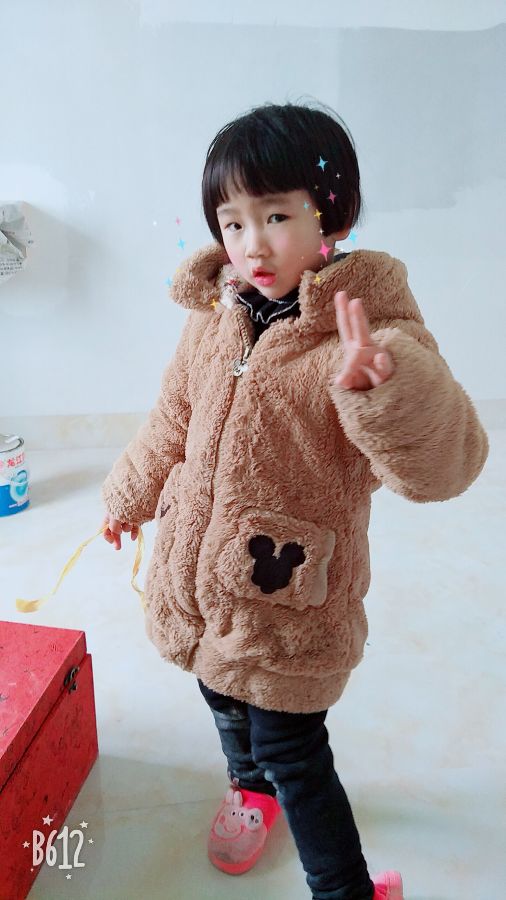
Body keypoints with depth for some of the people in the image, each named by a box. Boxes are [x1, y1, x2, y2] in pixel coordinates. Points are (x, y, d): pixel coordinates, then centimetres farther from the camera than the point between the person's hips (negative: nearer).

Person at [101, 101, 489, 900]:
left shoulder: (367, 326, -20)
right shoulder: (215, 316, -2)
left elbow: (442, 464, -32)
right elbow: (173, 421, 12)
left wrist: (379, 384, -51)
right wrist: (128, 497, 25)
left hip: (287, 601, -6)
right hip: (196, 578, 7)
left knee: (293, 755, 9)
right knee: (227, 708, 29)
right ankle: (251, 789, 62)